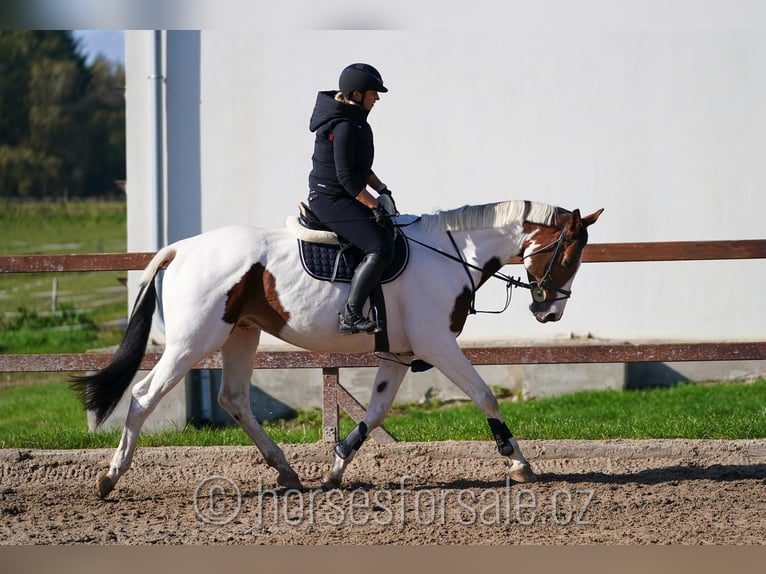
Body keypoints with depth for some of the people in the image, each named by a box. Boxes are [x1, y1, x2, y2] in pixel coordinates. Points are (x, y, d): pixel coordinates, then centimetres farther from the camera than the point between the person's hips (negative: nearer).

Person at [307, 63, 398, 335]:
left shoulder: (353, 119, 12)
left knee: (394, 234, 17)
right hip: (331, 199, -11)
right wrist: (374, 205, -18)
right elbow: (346, 177, -23)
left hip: (343, 198, 11)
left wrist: (381, 189, 14)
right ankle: (350, 315, -25)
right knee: (380, 249, -24)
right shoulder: (343, 127, -20)